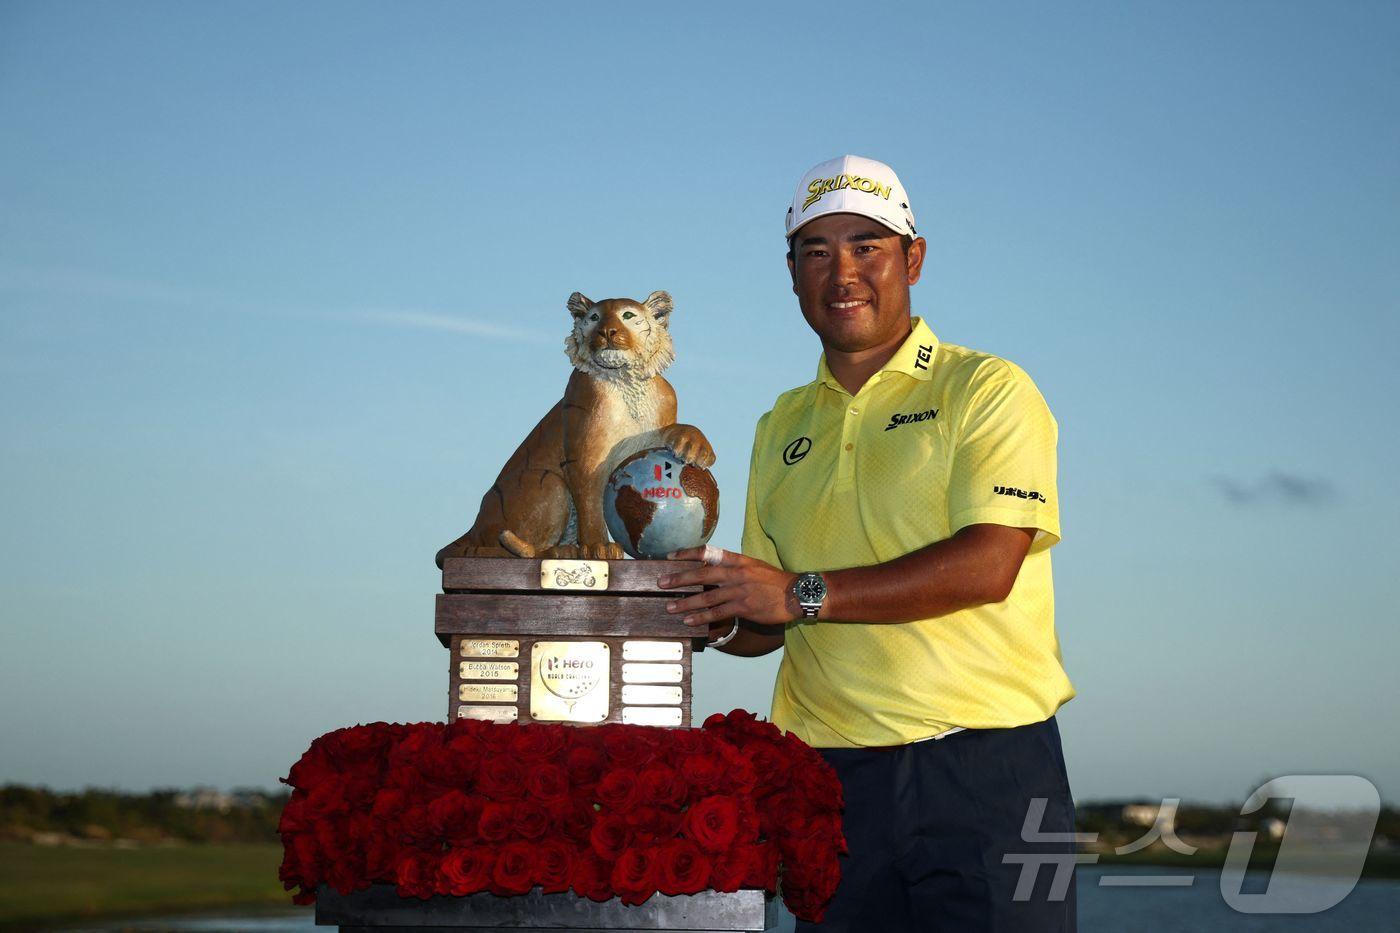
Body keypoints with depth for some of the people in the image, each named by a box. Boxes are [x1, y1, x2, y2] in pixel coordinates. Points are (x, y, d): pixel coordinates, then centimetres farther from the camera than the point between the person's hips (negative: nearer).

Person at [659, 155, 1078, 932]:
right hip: (831, 774, 5)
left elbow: (988, 564, -15)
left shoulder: (988, 392, 0)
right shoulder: (782, 428, 18)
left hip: (984, 763, -4)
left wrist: (806, 594, -19)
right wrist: (727, 620, -3)